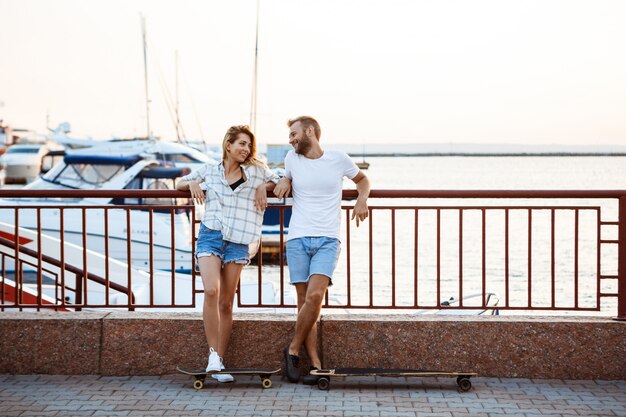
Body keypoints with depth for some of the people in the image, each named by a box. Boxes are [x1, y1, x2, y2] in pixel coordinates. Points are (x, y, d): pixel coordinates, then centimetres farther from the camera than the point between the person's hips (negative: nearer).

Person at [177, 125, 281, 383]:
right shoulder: (209, 171, 13)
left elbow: (280, 181, 22)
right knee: (211, 290, -24)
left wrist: (263, 187, 3)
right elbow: (179, 184, 23)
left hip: (238, 243, 1)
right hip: (211, 236, -1)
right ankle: (213, 355, -18)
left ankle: (219, 361, 8)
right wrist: (193, 183, 1)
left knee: (226, 303, 2)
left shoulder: (255, 171, 13)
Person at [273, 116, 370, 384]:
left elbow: (362, 179, 22)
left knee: (315, 295, -19)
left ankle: (293, 350, -1)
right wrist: (284, 182, 8)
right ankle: (315, 364, 4)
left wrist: (362, 199, 3)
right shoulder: (292, 159, 10)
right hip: (298, 239, 2)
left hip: (327, 241, -2)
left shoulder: (338, 159, 5)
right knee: (305, 301, -2)